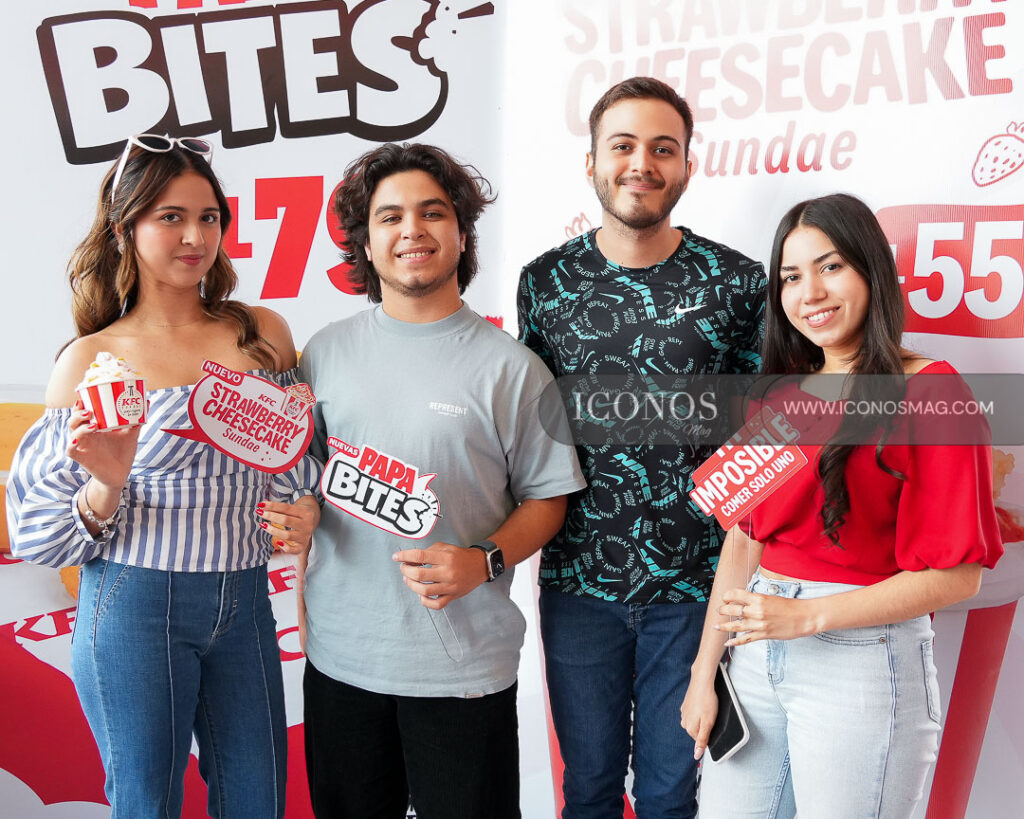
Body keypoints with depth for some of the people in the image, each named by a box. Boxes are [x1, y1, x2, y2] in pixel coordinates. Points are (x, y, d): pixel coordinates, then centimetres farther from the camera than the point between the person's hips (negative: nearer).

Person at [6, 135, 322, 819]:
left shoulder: (264, 334, 2)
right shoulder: (90, 362, -6)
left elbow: (294, 461, 16)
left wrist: (304, 512, -5)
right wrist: (106, 487, -21)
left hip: (244, 605, 3)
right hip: (136, 609, -2)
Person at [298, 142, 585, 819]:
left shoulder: (509, 367, -6)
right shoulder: (327, 353, 4)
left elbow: (546, 496, -1)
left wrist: (484, 561, -17)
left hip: (464, 662, -3)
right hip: (340, 651, 3)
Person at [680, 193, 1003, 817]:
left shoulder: (930, 395, -8)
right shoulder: (779, 398, 11)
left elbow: (957, 574, -11)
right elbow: (743, 538, 9)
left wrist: (807, 614, -18)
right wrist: (704, 672, 5)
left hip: (863, 660, -5)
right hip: (757, 657, 6)